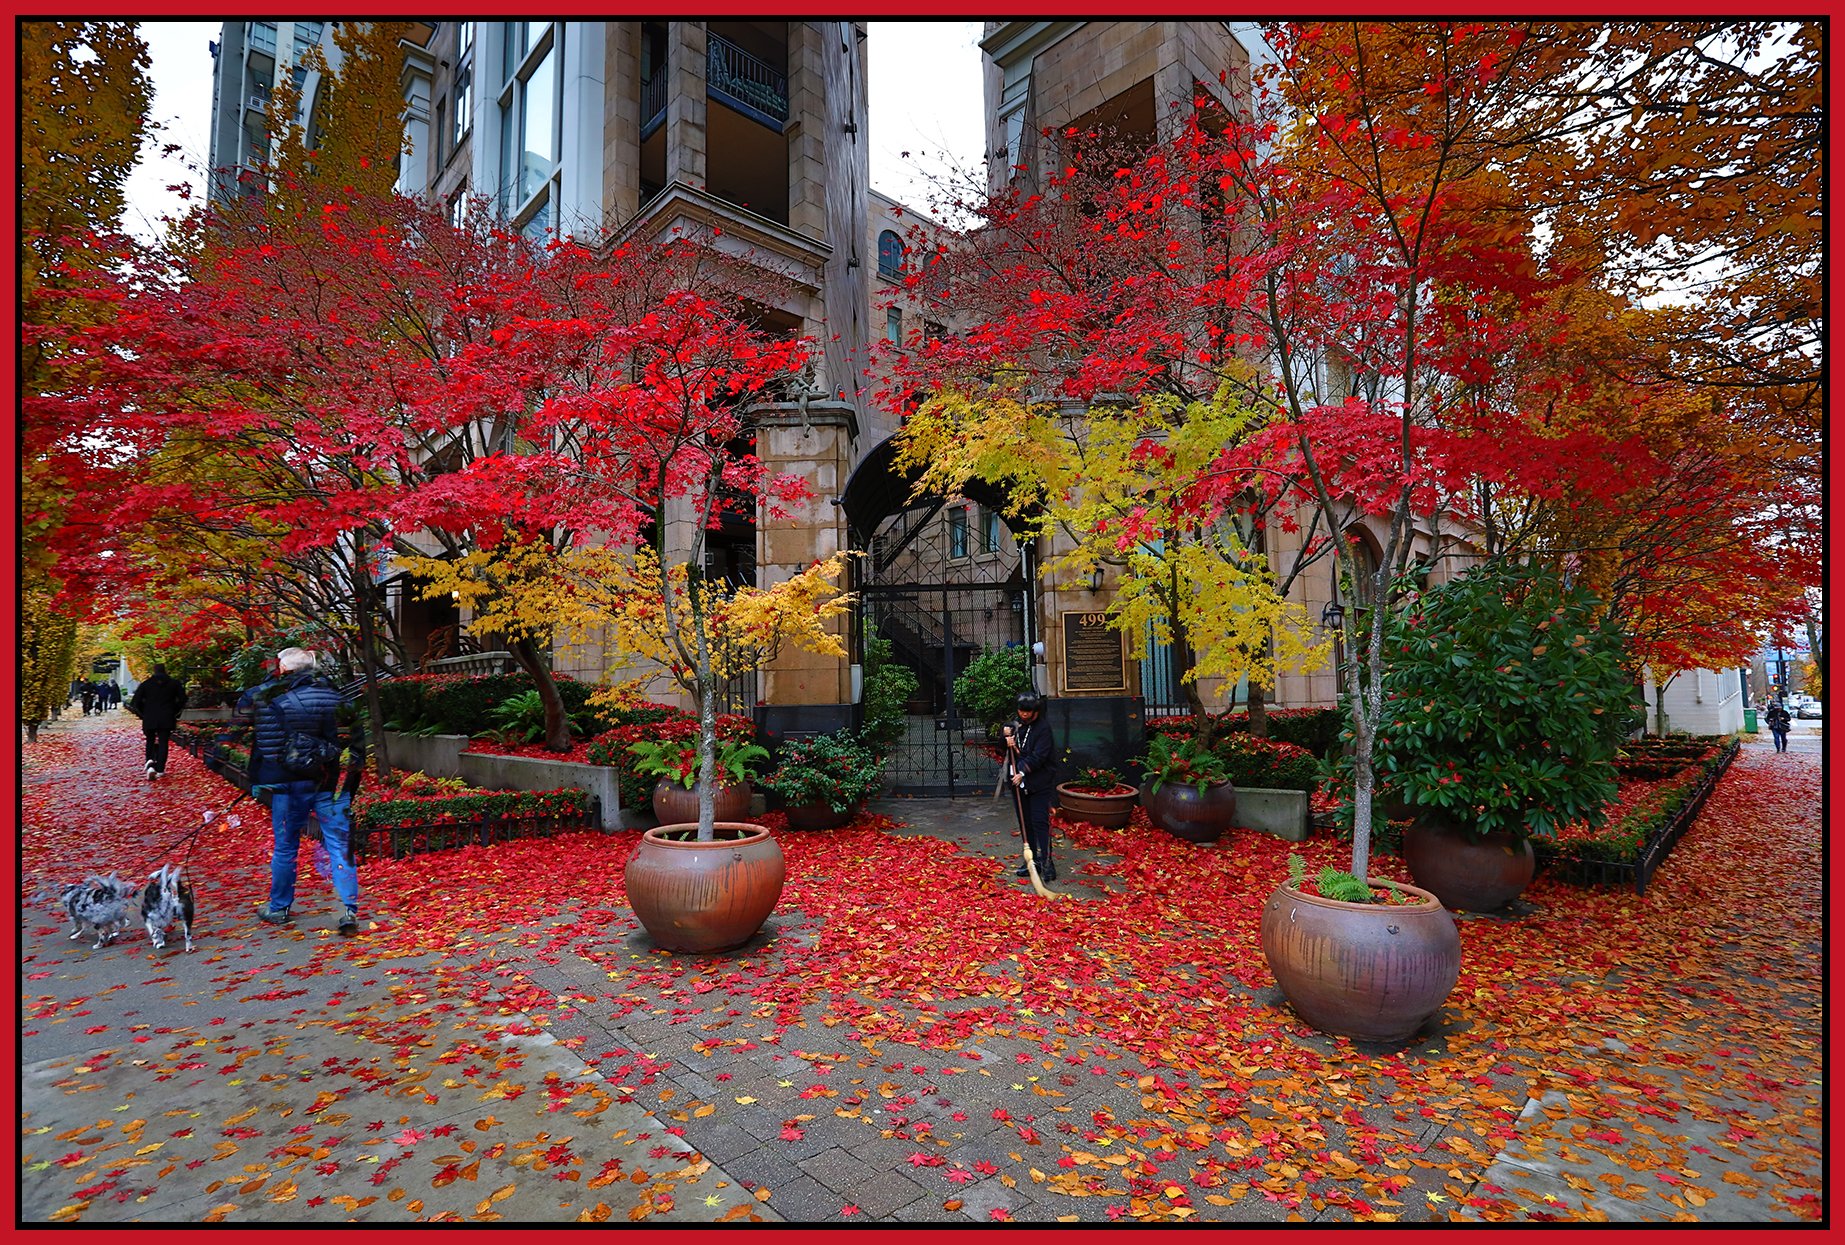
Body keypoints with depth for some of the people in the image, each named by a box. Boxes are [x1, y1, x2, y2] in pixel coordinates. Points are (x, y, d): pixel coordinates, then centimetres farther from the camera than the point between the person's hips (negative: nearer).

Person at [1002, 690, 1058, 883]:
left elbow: (1039, 756, -18)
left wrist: (1023, 772, -21)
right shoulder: (1015, 724, 10)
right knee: (1025, 823, 11)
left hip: (1039, 782, -7)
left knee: (1040, 822, -11)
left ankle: (1047, 864, -9)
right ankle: (1032, 861, 20)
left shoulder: (1043, 727, -11)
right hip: (1018, 781, 7)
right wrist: (1006, 735, -3)